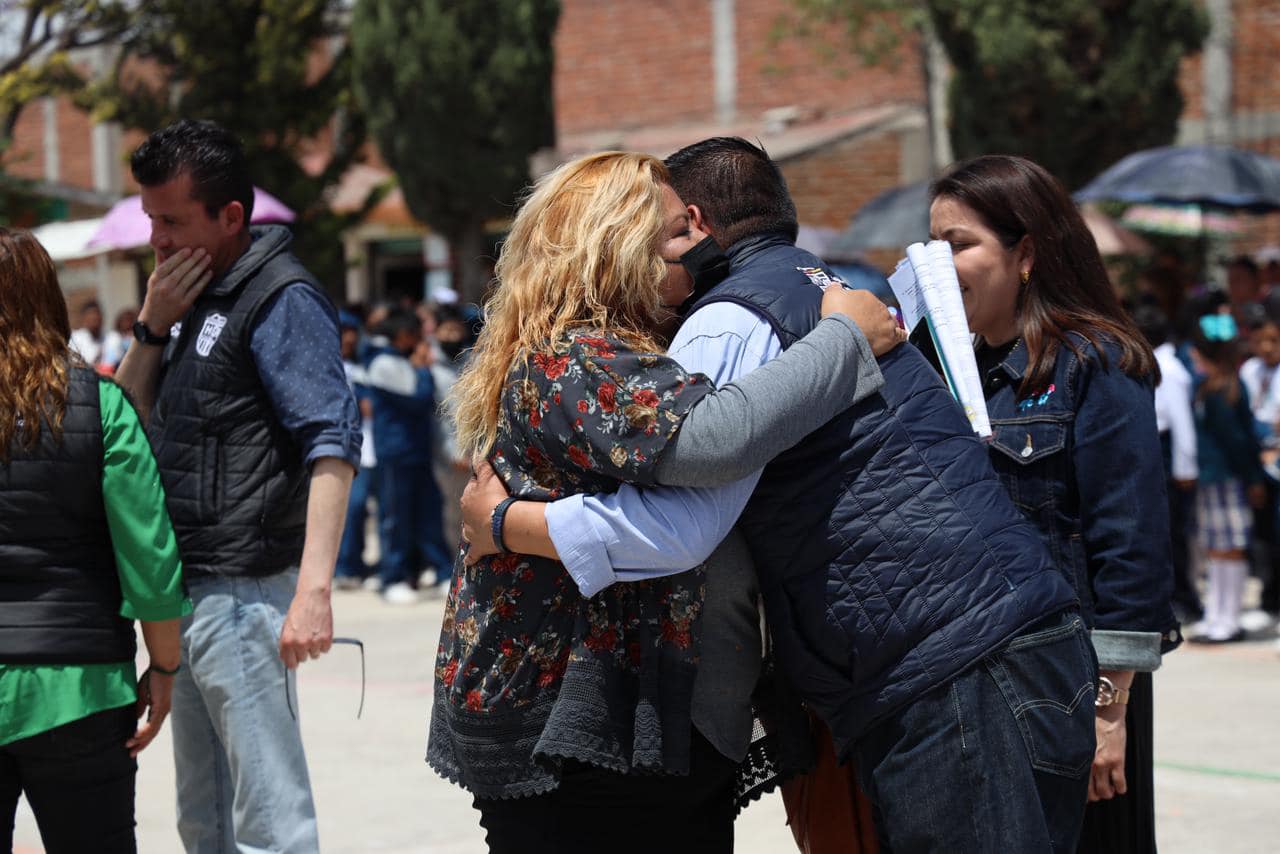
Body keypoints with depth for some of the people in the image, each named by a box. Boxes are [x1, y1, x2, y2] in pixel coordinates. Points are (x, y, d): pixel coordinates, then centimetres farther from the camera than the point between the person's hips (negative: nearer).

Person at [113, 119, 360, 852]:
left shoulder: (281, 299, -11)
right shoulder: (193, 296, 16)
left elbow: (333, 445, -19)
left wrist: (314, 588, -28)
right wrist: (152, 327, 0)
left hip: (242, 592, -9)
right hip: (186, 591, 9)